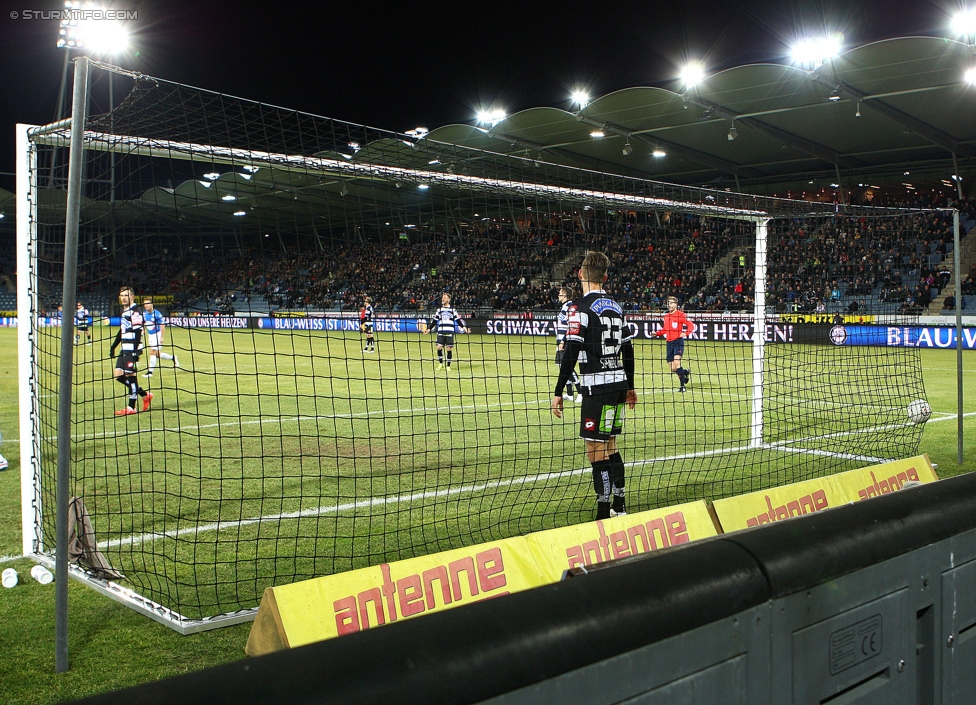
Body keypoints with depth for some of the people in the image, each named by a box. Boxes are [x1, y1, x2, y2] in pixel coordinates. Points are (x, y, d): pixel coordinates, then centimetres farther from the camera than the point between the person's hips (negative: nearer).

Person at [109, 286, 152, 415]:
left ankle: (131, 407, 0)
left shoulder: (135, 311, -11)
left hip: (132, 349, -9)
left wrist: (135, 351, -25)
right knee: (119, 375, 6)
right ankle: (145, 395, 16)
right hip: (124, 349, 9)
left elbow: (138, 332, -19)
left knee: (130, 375, -7)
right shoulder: (124, 311, 18)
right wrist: (113, 347, 26)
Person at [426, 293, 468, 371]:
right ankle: (440, 363, 9)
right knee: (439, 347, -8)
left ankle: (448, 366, 7)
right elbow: (434, 321, 17)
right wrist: (429, 328, 11)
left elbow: (458, 320, 6)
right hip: (441, 332, 2)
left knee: (449, 349, -2)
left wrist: (463, 327, -4)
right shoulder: (439, 310, 14)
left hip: (449, 332, -2)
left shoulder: (453, 310, 7)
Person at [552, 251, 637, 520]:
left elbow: (571, 354, -16)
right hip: (619, 384, 8)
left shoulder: (581, 308, -11)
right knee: (610, 446, 18)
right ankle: (619, 506, 25)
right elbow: (628, 349, 17)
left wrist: (558, 392, -12)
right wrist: (630, 386, 26)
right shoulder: (616, 307, 12)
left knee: (596, 451, -4)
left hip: (597, 387, -8)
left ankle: (604, 515, -3)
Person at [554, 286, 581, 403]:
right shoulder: (564, 306, 17)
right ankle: (569, 393, 18)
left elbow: (570, 326, -20)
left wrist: (563, 341, -22)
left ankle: (581, 392, -11)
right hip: (562, 341, 10)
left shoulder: (569, 306, -13)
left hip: (566, 342, -10)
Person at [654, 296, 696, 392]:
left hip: (678, 341, -7)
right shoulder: (666, 316, 14)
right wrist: (657, 333, 9)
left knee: (677, 364, -20)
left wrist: (685, 333, -26)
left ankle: (682, 386, -11)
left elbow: (691, 326, -9)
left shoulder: (681, 314, -7)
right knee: (673, 369, 6)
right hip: (669, 342, 7)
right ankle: (686, 372, 37)